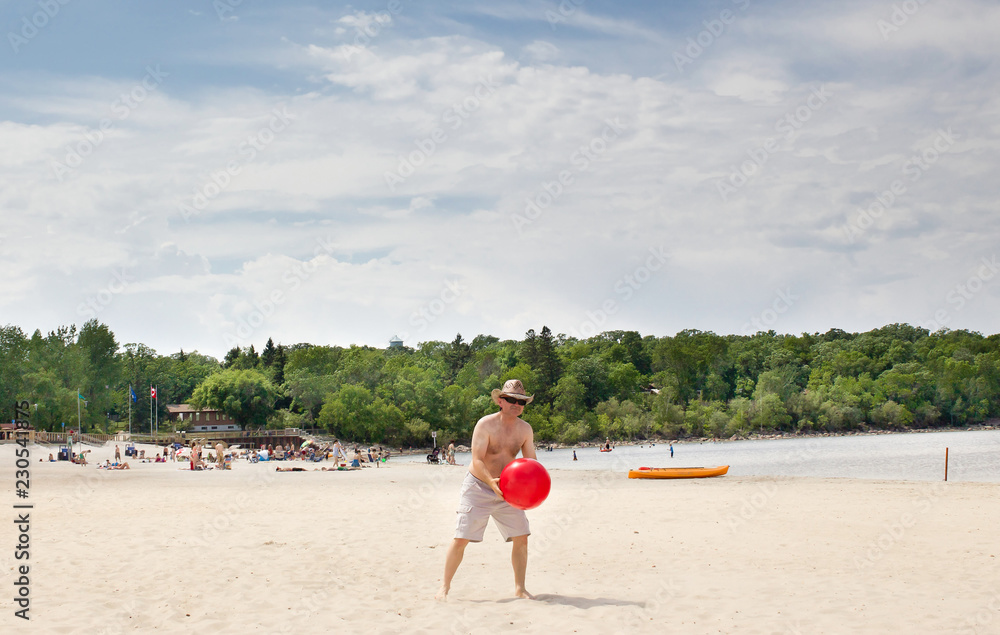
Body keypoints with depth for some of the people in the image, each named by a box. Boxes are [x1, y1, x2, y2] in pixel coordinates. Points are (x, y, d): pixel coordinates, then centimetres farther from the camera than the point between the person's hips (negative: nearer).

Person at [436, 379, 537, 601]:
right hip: (478, 486, -5)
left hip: (506, 489, 5)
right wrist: (491, 481, -40)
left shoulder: (525, 429, 0)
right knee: (461, 538, -10)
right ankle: (444, 587, 1)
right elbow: (477, 460, -23)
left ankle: (519, 588, 14)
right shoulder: (486, 425, -17)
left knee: (521, 537, 1)